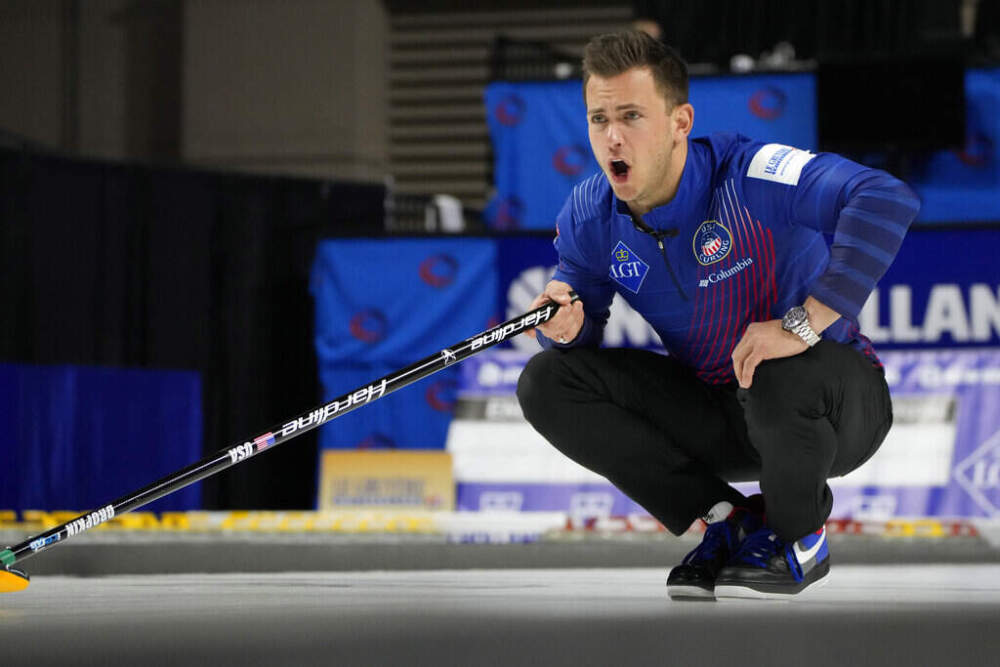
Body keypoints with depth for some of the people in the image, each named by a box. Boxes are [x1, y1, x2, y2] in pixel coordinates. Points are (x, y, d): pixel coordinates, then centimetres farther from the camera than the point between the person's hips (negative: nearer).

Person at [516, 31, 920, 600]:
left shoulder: (748, 177, -27)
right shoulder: (589, 216, -7)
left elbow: (887, 200, -40)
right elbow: (584, 333, 6)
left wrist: (805, 322, -43)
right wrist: (567, 328, -21)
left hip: (843, 403, -6)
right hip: (719, 414, 6)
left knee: (781, 380, -42)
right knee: (546, 384, -9)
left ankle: (797, 537, -7)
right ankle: (727, 519, -2)